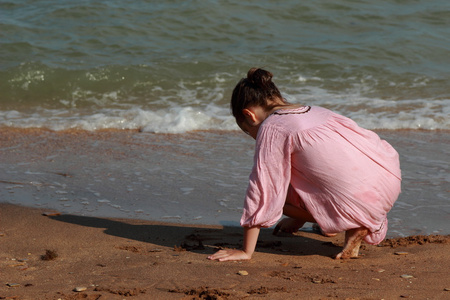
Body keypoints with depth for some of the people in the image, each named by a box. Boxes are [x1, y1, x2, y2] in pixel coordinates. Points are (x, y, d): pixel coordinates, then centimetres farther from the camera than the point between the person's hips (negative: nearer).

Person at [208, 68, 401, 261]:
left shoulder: (271, 129, -7)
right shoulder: (313, 111, 18)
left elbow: (261, 191, -8)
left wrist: (246, 252, -2)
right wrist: (299, 219, 43)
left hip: (363, 202, -9)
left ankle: (353, 228, 0)